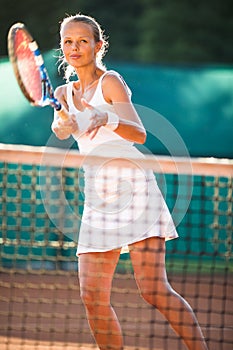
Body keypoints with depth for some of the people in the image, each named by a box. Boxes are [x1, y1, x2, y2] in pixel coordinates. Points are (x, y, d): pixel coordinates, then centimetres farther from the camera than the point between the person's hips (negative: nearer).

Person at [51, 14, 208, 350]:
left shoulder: (110, 82, -2)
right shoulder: (64, 92, 15)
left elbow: (139, 134, -14)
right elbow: (62, 131, -6)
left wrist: (107, 120, -34)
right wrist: (63, 125, -30)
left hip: (133, 188, -6)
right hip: (97, 195, 6)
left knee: (154, 290, -17)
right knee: (93, 297, -4)